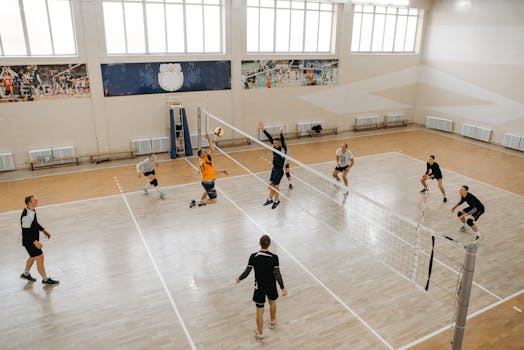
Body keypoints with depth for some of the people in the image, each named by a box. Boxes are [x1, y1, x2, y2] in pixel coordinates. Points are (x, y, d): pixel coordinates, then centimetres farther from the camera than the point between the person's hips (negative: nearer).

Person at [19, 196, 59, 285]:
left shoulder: (32, 210, 0)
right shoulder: (26, 216, -29)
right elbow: (25, 232, -28)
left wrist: (43, 230, 14)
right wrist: (35, 242, -29)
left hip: (34, 240, 10)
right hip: (29, 242, -10)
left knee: (33, 257, 26)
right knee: (40, 259, 0)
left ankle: (26, 274, 47)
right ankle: (45, 279, 15)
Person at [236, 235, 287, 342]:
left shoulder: (253, 257, -19)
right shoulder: (274, 257, -19)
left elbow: (247, 272, -11)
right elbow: (277, 275, -17)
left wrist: (239, 278, 8)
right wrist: (282, 288, -7)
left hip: (259, 287, -1)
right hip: (271, 286, 1)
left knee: (260, 311, 13)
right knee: (272, 302, 31)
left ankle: (260, 334, 26)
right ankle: (272, 322, 54)